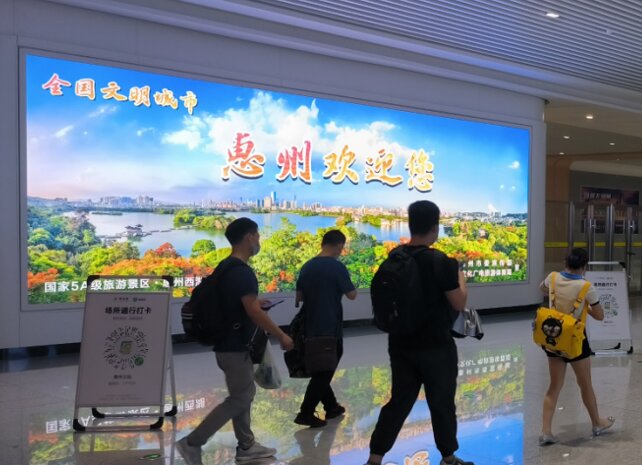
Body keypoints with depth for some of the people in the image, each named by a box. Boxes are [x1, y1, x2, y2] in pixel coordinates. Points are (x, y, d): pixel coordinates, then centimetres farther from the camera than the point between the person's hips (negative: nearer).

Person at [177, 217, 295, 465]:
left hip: (231, 342, 10)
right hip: (235, 346, -10)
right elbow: (254, 312, -24)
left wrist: (254, 301, 23)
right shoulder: (241, 271, -21)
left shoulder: (227, 267, 9)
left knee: (243, 393, 18)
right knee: (239, 399, -2)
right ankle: (192, 442, 0)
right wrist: (281, 336, -16)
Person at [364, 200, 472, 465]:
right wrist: (461, 280, 7)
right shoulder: (440, 261, -16)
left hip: (400, 344, 5)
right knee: (442, 403, 12)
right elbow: (459, 304, -11)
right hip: (436, 346, -5)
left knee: (399, 401, 14)